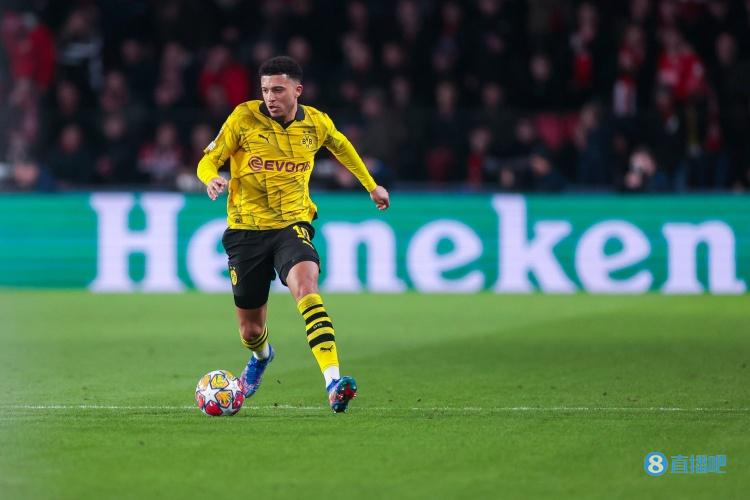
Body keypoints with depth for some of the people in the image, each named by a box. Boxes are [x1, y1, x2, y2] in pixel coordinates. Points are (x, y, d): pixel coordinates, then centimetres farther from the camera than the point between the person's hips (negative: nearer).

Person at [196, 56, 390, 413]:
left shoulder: (316, 123, 0)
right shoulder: (243, 118, -7)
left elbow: (341, 146, 23)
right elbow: (208, 160, -1)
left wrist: (371, 186, 32)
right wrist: (211, 179, -25)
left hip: (292, 224, 0)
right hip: (246, 229, 0)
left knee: (305, 285, -33)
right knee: (250, 330, 9)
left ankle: (333, 381, -44)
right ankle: (261, 357, 51)